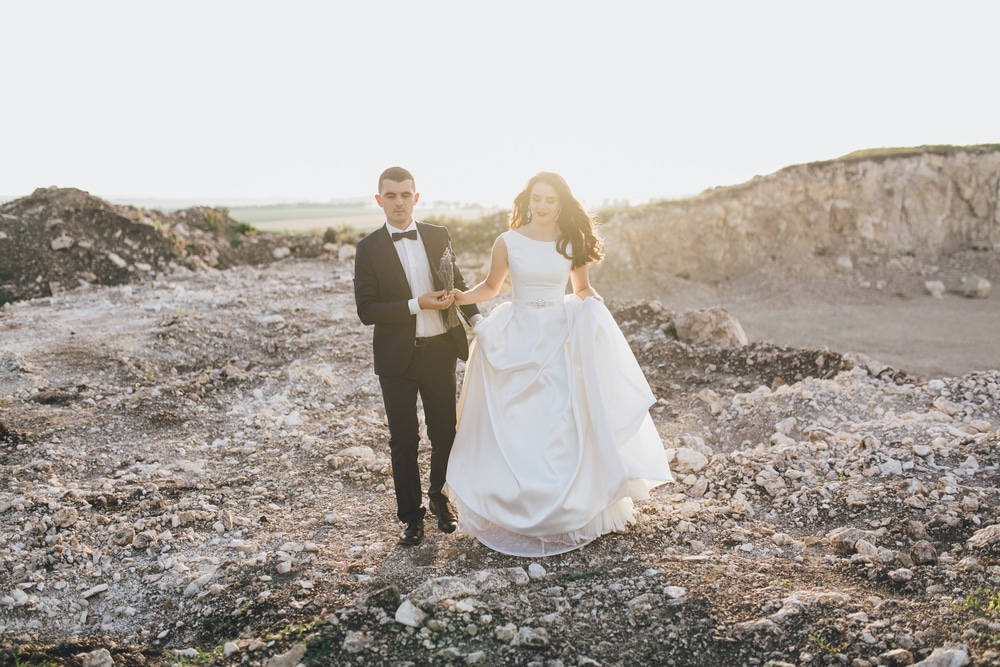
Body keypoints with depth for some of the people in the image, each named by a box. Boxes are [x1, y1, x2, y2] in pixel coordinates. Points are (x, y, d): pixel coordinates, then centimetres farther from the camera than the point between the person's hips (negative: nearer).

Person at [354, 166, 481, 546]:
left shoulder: (439, 237, 3)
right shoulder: (369, 248, -5)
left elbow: (457, 283, 17)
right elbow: (366, 310, -11)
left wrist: (477, 319, 4)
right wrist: (417, 305, -18)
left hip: (440, 350, 2)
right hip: (398, 358, -2)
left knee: (445, 432, 13)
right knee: (403, 442, 7)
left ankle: (440, 498, 37)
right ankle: (412, 515, 24)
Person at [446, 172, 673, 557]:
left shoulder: (573, 244, 3)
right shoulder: (508, 242, -2)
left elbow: (583, 289, 14)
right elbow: (490, 287, 7)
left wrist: (595, 305, -8)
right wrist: (462, 297, -12)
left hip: (564, 340, 1)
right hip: (517, 340, -1)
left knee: (566, 426, 0)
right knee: (514, 429, 2)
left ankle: (574, 508, 17)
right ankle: (514, 511, 18)